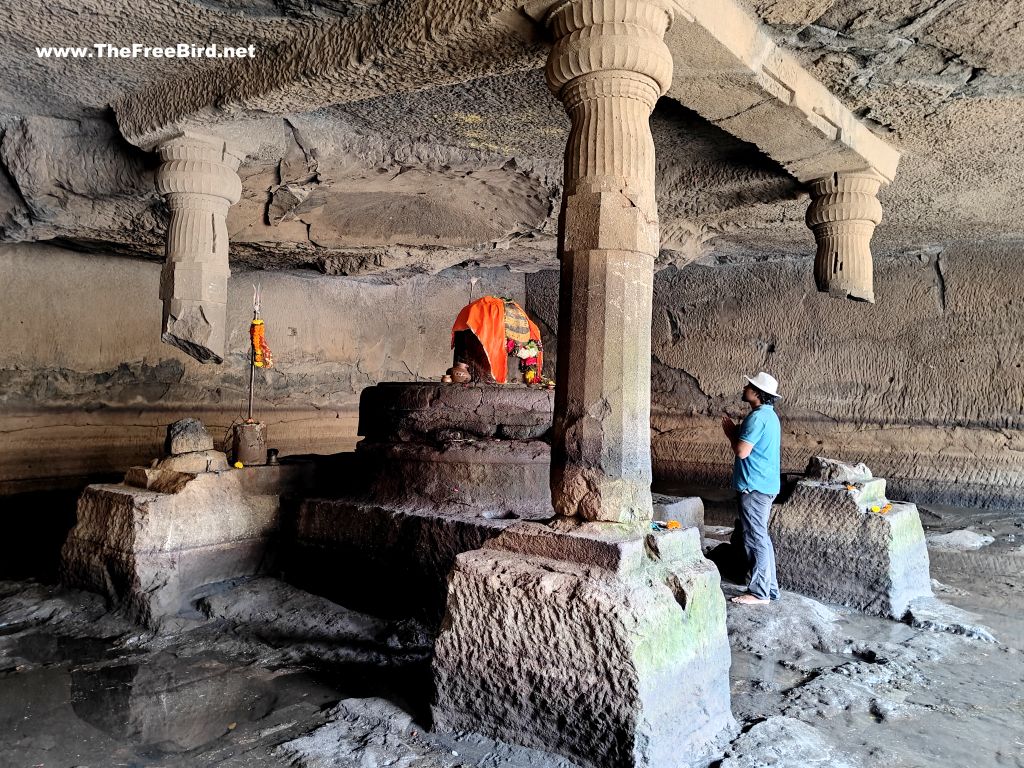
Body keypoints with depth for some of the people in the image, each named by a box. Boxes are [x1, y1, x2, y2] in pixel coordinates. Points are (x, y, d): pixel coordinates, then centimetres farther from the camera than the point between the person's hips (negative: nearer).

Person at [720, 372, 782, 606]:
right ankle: (769, 588, 22)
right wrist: (737, 432, 12)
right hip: (765, 484, 10)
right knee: (761, 538, 16)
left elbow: (742, 451, -21)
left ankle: (759, 593, 4)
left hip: (754, 487, -10)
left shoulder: (758, 417, -18)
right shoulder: (768, 415, 14)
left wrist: (731, 433, -5)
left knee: (755, 538, -3)